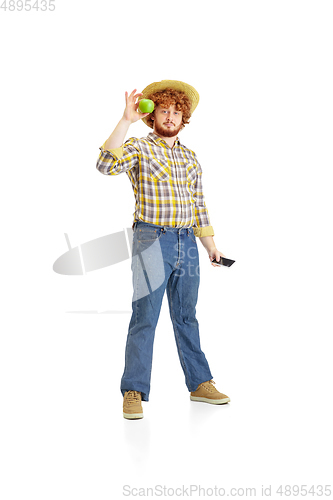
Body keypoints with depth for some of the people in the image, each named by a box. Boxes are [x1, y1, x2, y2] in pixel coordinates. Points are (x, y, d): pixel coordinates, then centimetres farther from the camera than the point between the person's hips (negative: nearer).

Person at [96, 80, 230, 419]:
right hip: (152, 240, -5)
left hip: (187, 242, 5)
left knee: (186, 317, 13)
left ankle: (200, 383, 22)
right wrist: (126, 120, -22)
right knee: (145, 317, -6)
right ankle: (134, 393, 2)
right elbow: (106, 165, -21)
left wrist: (211, 246, 17)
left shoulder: (190, 158, 17)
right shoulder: (139, 148, 0)